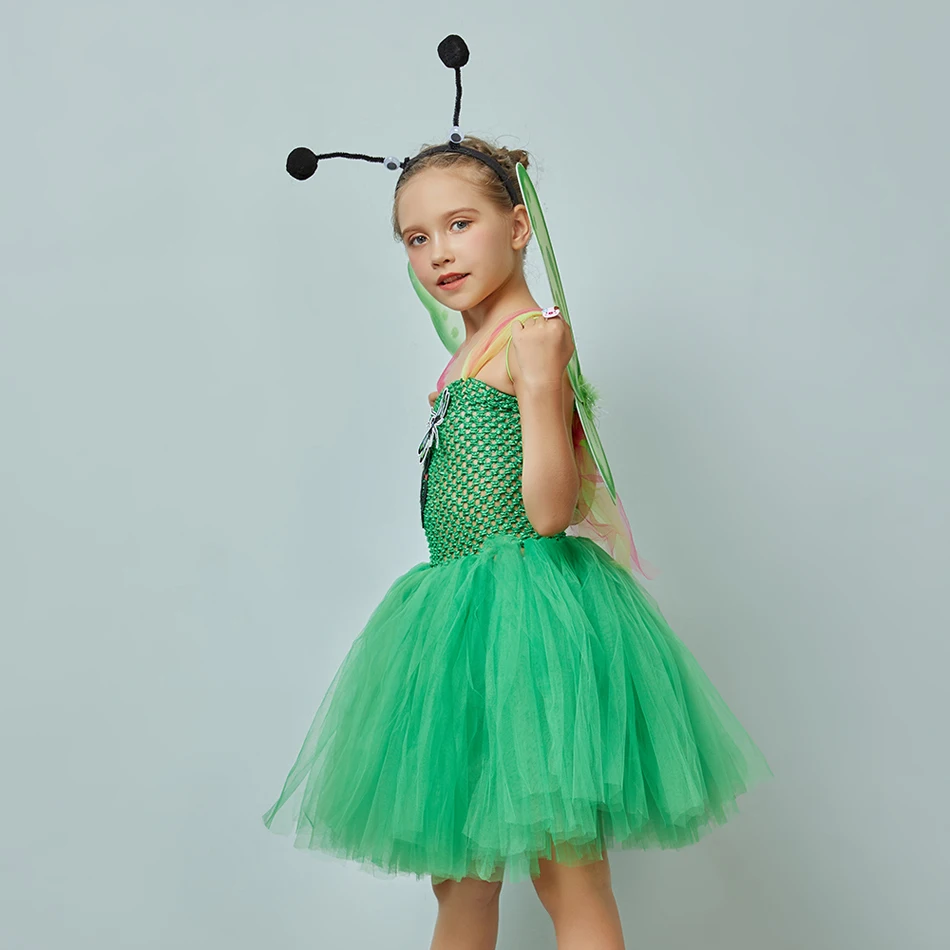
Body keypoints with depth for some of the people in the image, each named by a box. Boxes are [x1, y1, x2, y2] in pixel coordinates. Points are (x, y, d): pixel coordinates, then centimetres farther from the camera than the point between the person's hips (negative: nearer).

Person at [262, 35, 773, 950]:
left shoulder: (534, 337, -12)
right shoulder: (471, 352, 14)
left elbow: (549, 513, -22)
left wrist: (542, 389, -29)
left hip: (526, 602, -9)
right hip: (461, 605, 9)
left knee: (566, 874, 0)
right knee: (456, 868, 18)